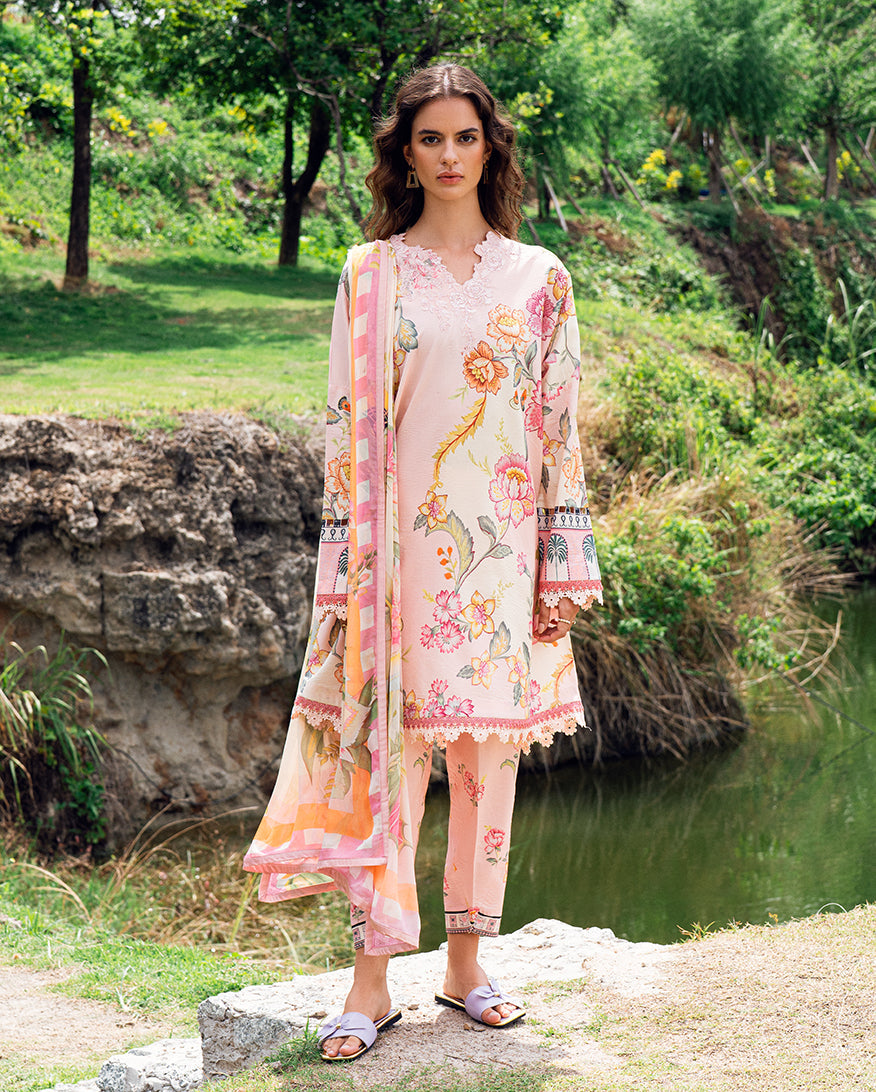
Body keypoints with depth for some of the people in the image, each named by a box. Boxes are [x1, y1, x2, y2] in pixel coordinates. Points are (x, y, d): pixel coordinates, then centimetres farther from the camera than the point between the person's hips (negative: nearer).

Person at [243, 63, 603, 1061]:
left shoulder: (538, 277, 7)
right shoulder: (370, 275, 4)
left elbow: (560, 426, 6)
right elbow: (346, 421, 3)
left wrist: (562, 567, 2)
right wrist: (346, 562, -3)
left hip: (500, 549, 2)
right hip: (400, 547, -1)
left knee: (488, 754, 5)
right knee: (388, 750, -3)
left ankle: (465, 963, 17)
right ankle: (373, 979, 2)